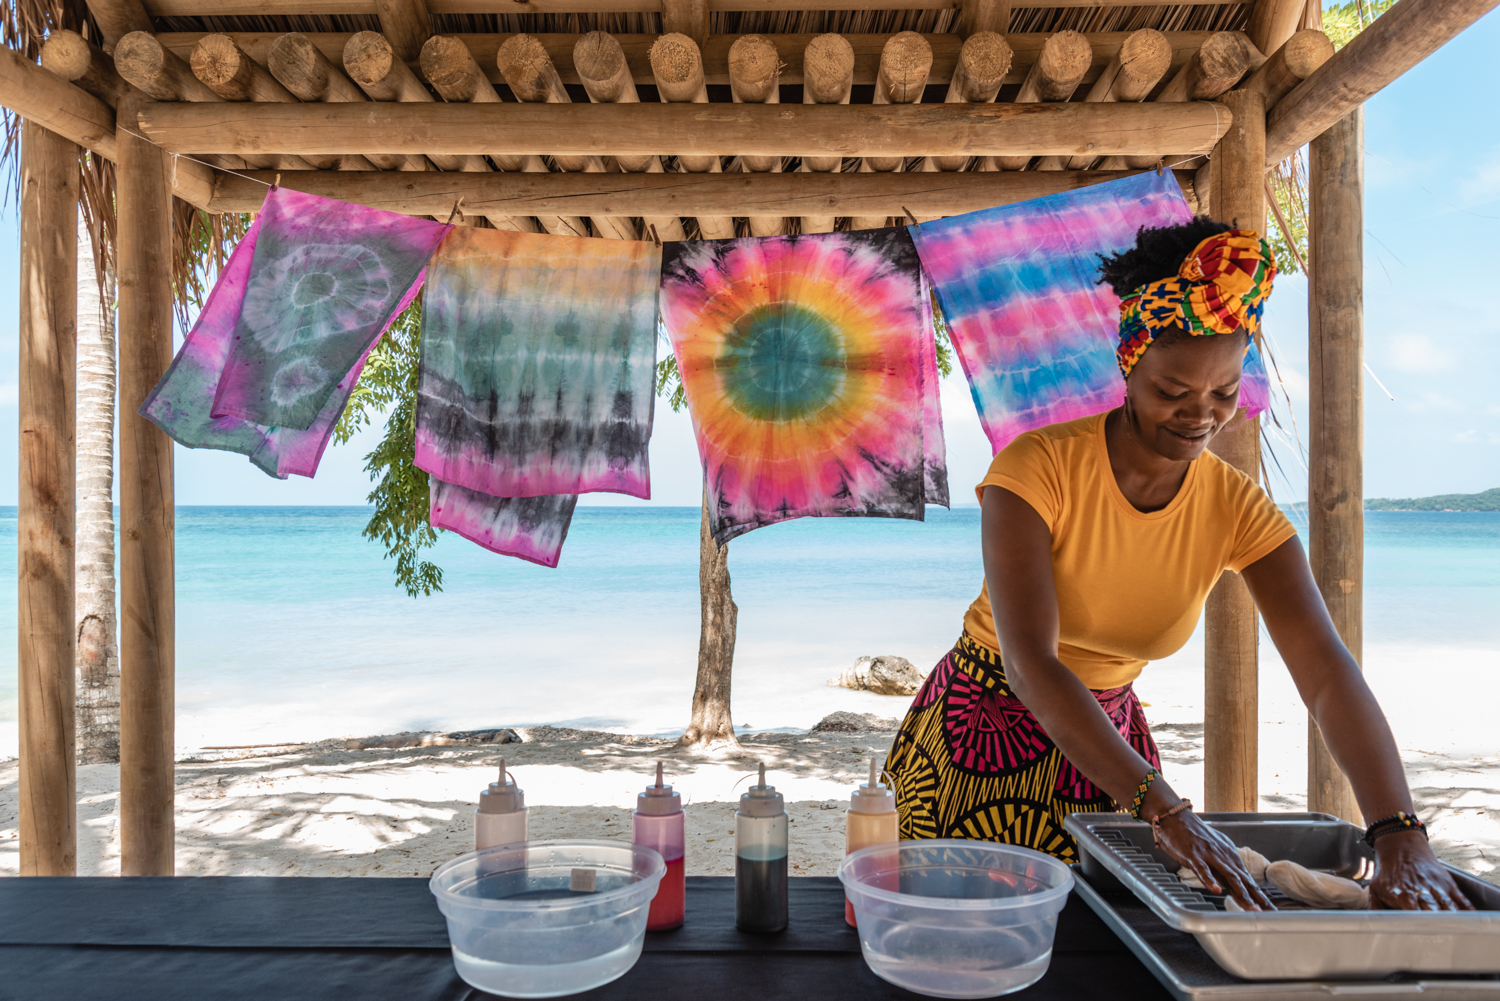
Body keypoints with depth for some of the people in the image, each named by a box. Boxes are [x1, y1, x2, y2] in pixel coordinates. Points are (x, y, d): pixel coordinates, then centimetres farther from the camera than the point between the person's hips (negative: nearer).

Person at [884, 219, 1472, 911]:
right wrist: (1168, 813, -39)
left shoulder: (1237, 510, -11)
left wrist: (1400, 837, -34)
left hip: (1108, 739, 4)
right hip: (982, 732, -3)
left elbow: (1329, 673, -20)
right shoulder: (1035, 470, -24)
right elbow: (1029, 663, -33)